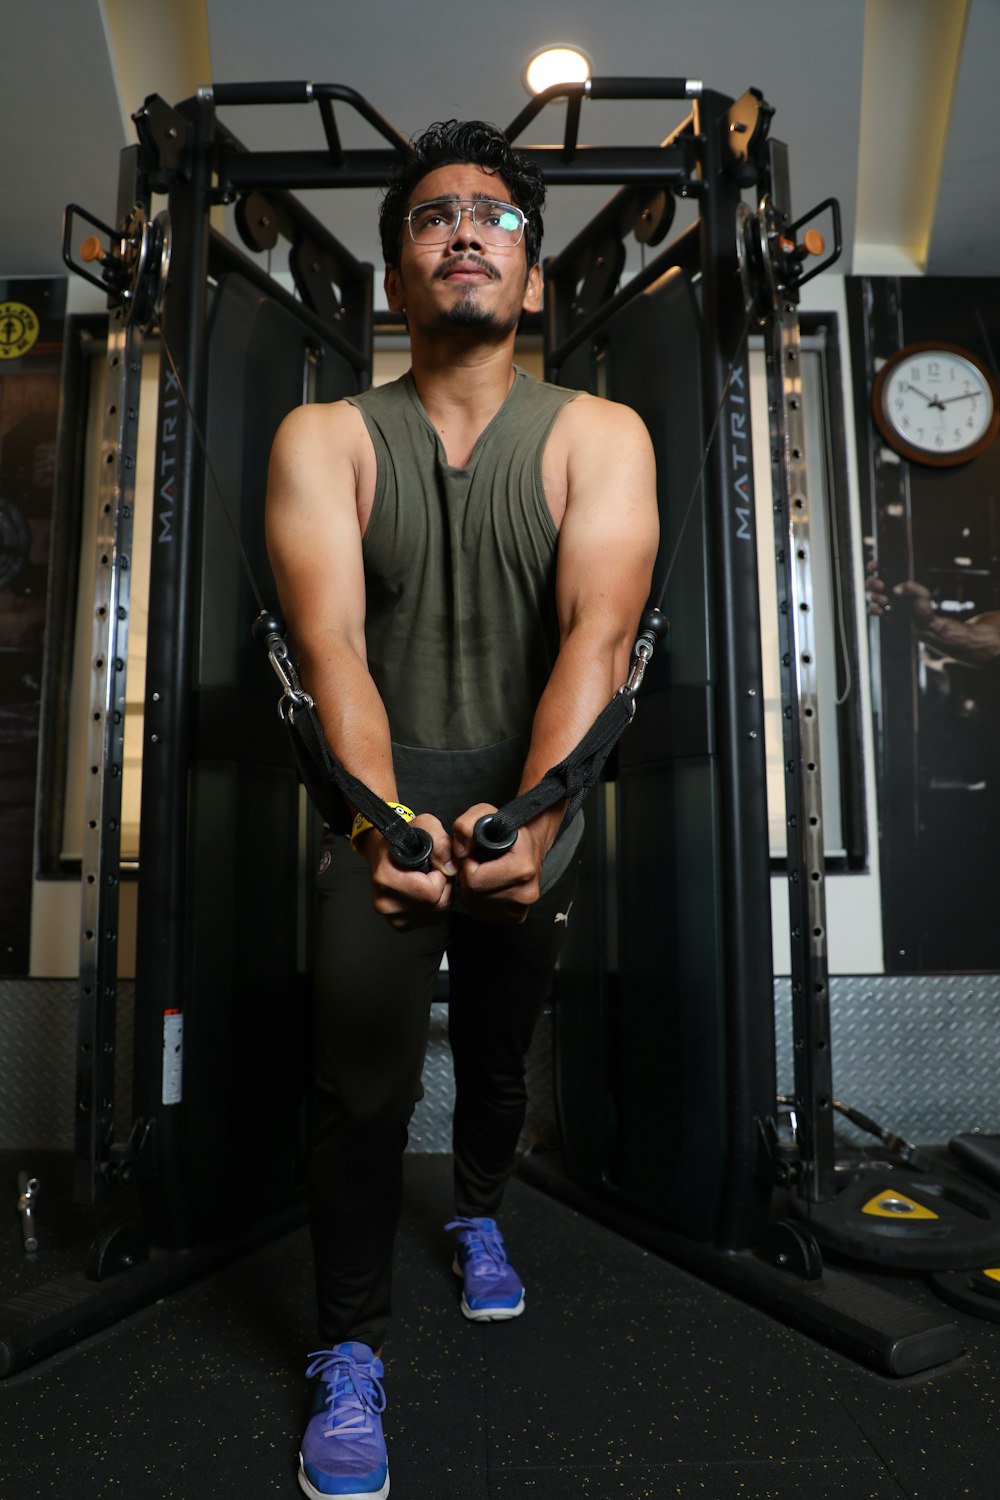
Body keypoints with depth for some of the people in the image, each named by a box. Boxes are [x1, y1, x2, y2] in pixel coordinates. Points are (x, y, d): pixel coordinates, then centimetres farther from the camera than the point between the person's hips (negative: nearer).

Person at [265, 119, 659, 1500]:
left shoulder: (599, 436, -7)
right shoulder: (325, 438, -6)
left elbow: (596, 634, -21)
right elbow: (330, 641, -19)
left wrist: (532, 819, -36)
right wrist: (382, 818, -35)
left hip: (534, 798, 2)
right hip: (386, 799, -1)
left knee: (499, 1050, 19)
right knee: (364, 1086, -14)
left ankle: (480, 1214, 51)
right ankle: (350, 1350, 13)